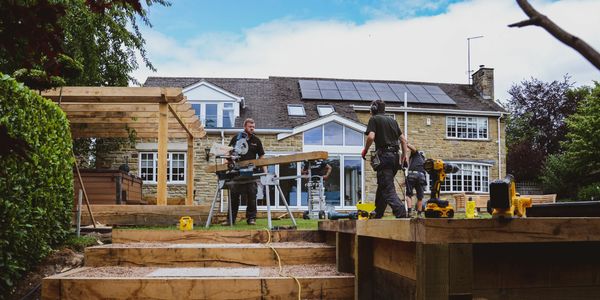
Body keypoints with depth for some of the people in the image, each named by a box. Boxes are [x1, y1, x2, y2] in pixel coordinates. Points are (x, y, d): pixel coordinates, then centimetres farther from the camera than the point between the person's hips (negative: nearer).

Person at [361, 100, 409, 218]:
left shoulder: (374, 119, 0)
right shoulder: (393, 121, 20)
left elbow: (371, 137, -15)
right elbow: (403, 139, 16)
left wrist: (365, 150, -1)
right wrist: (404, 155, 19)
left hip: (384, 156, -7)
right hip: (395, 156, 7)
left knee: (388, 189, -10)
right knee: (382, 186, 20)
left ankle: (401, 214, -26)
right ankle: (377, 214, 30)